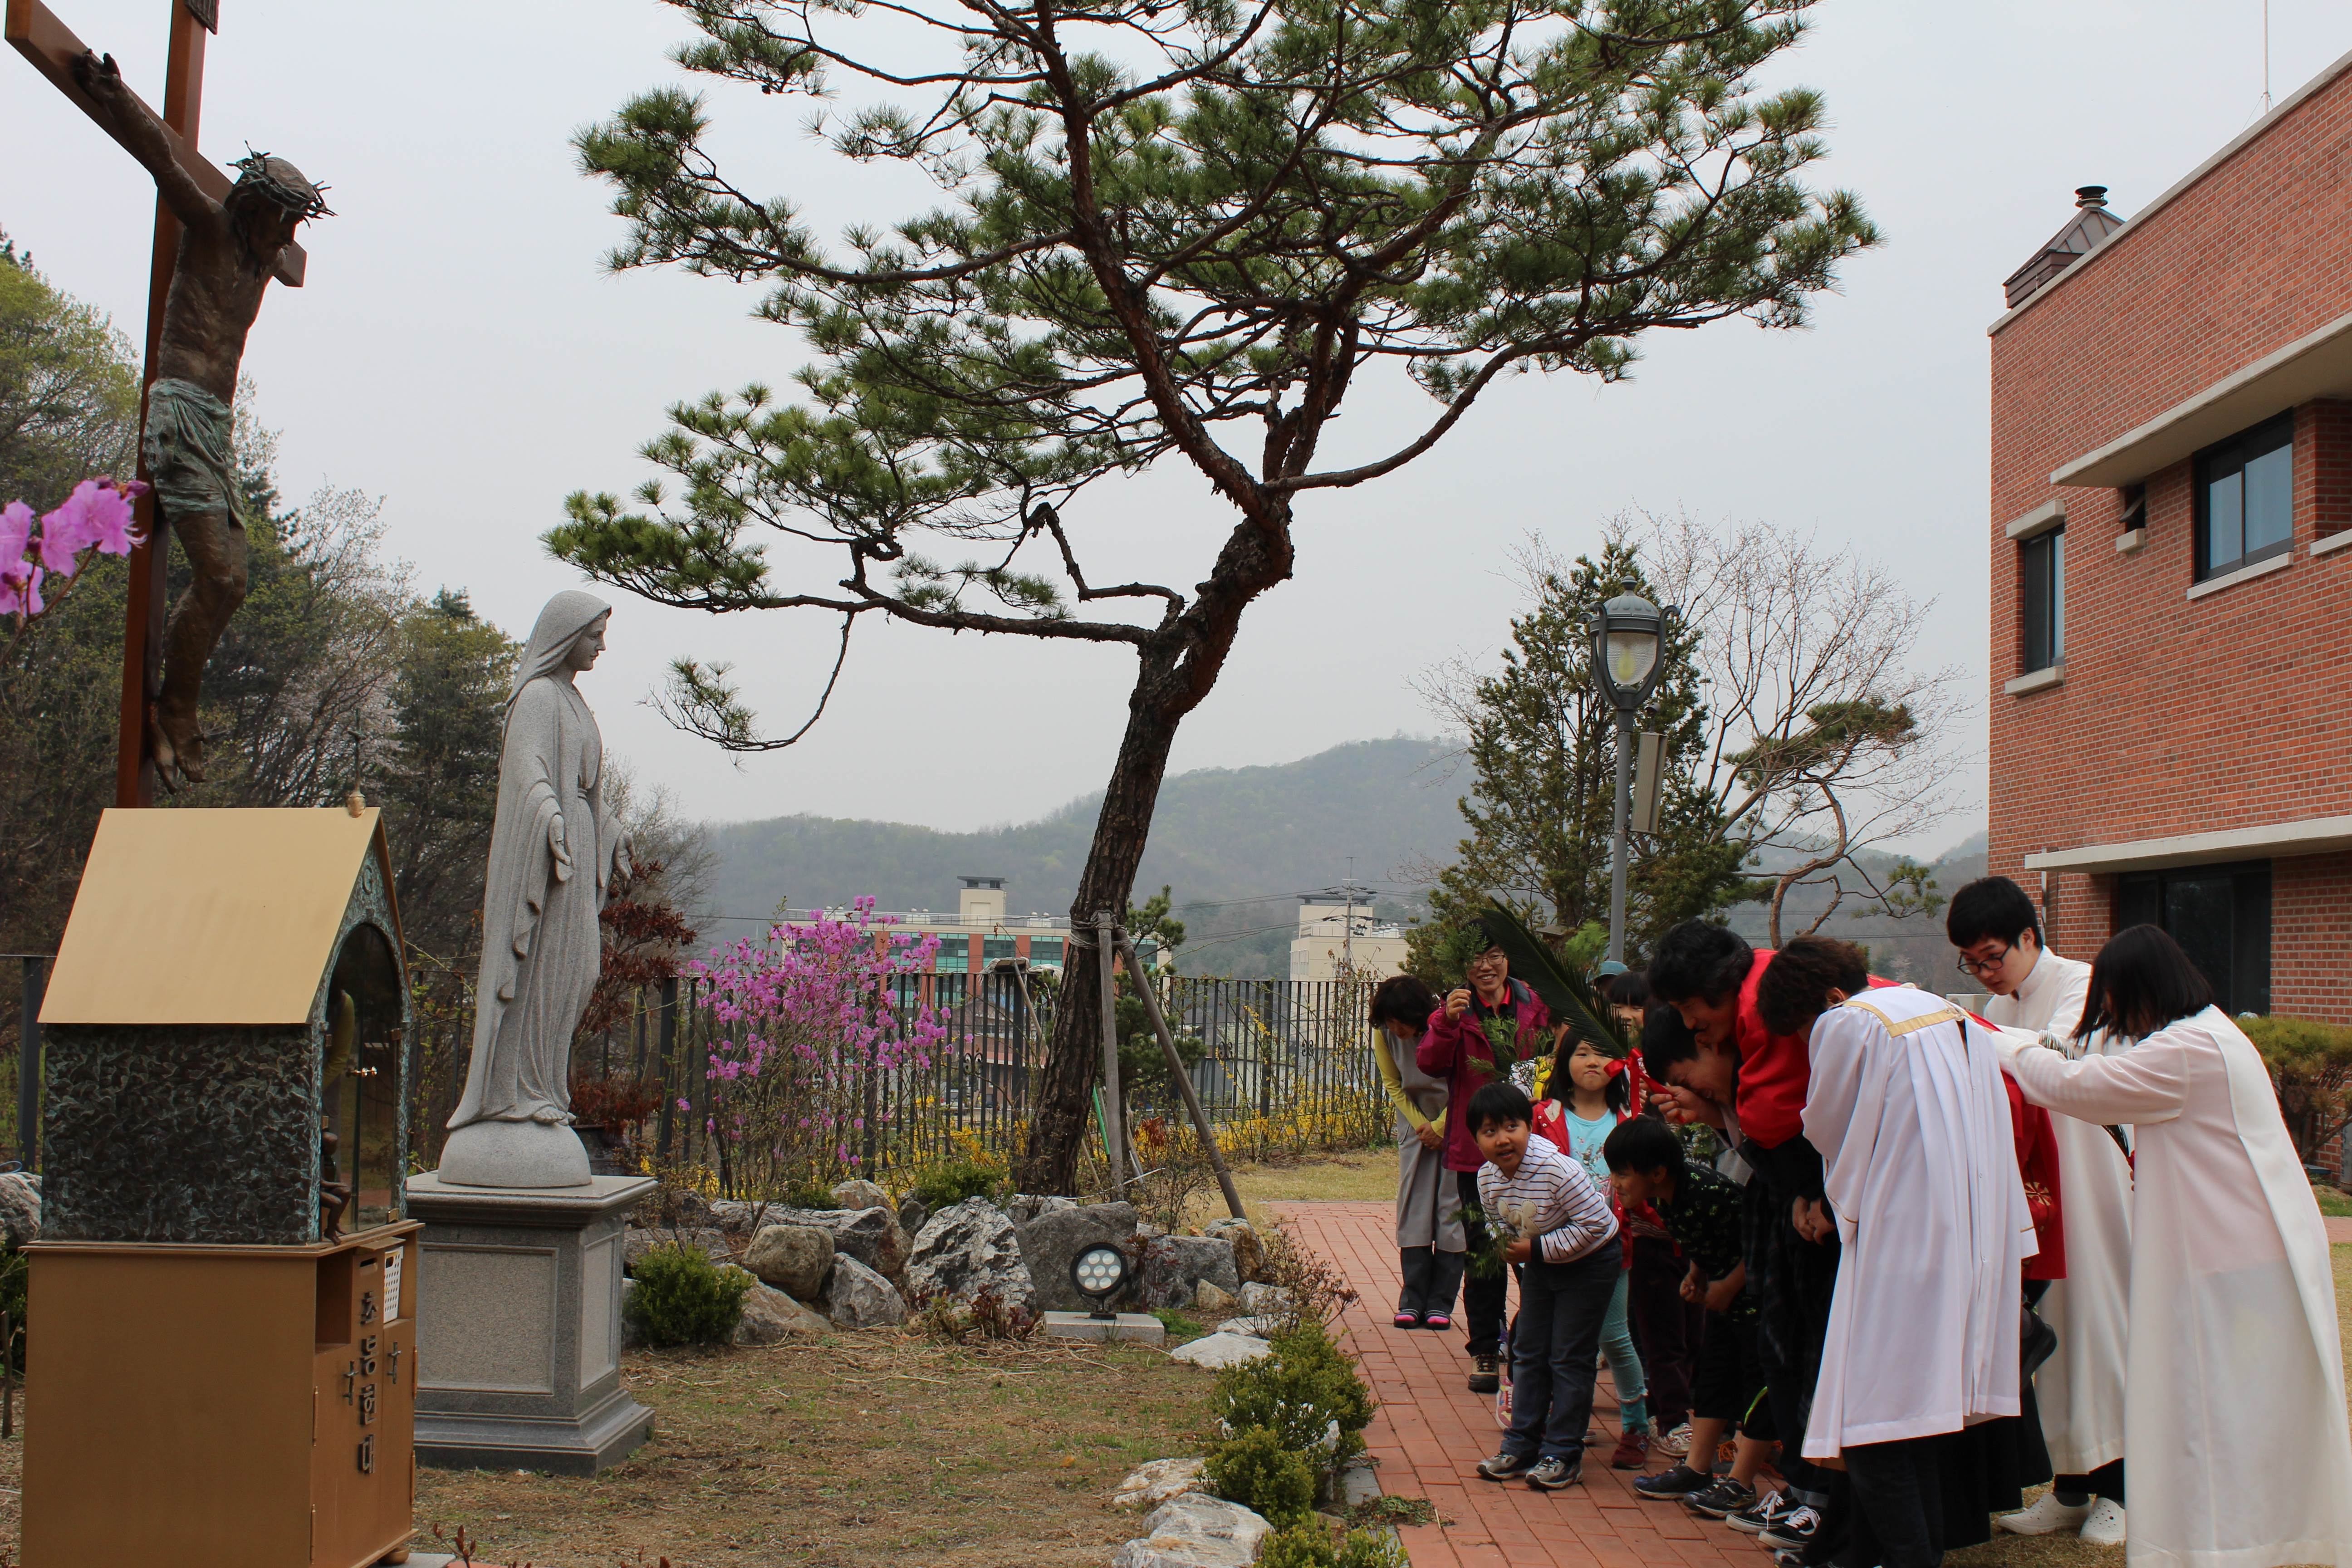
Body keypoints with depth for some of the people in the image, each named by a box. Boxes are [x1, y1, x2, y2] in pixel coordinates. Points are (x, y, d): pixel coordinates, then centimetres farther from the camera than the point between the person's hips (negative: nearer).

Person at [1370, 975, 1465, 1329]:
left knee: (1452, 1207, -6)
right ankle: (1412, 1302, 1)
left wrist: (1440, 1127, -12)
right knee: (1412, 1207, -3)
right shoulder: (1384, 1035, -12)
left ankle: (1440, 1303, -1)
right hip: (1416, 1123, 3)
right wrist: (1420, 1125, -8)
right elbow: (1393, 1084, 2)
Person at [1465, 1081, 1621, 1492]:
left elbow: (1596, 1223, -29)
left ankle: (1563, 1454, 6)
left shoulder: (1558, 1170, -33)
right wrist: (1510, 1249, -13)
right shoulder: (1487, 1177, -11)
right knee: (1527, 1354, 10)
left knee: (1569, 1359, -3)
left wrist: (1537, 1249, -27)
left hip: (1588, 1263, -7)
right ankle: (1521, 1447, 19)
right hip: (1538, 1265, 7)